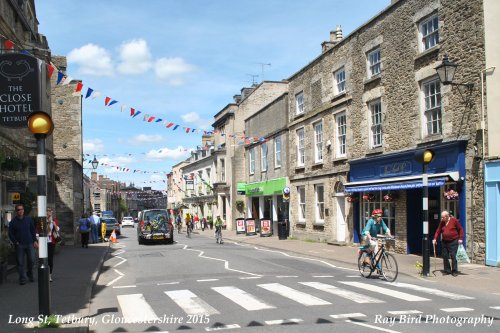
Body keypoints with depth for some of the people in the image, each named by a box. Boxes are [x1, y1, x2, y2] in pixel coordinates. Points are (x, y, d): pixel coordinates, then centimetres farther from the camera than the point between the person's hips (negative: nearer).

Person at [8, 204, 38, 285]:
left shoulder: (28, 219, 7)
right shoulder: (13, 222, 1)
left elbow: (33, 231, 12)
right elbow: (10, 234, 4)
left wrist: (35, 241, 5)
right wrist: (16, 242, -5)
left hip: (29, 244, 2)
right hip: (19, 245, -1)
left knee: (31, 260, 0)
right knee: (20, 262, 0)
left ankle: (30, 274, 24)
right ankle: (22, 278, 7)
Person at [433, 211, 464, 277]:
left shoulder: (454, 220, -6)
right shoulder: (442, 222, 7)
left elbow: (460, 229, -2)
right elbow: (438, 231, 8)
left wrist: (460, 238, -9)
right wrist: (435, 239, -4)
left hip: (453, 241, -5)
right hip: (445, 242, 5)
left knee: (453, 256, -6)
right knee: (445, 256, 5)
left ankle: (454, 271, 3)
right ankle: (447, 270, 16)